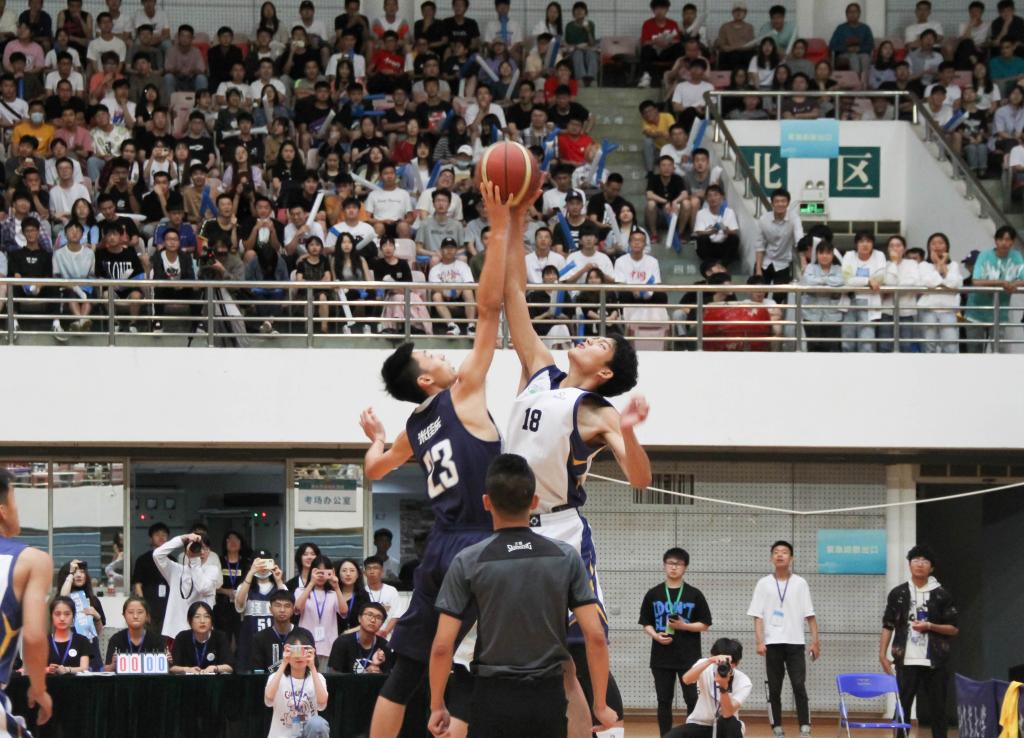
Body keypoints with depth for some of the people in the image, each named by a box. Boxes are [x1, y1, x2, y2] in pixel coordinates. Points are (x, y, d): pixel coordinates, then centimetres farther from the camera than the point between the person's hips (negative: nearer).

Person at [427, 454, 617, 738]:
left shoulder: (468, 562, -5)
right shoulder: (566, 557, 0)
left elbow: (442, 646, -6)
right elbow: (595, 637, -3)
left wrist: (437, 706, 5)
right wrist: (600, 705, 5)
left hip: (494, 699, -2)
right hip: (548, 698, 2)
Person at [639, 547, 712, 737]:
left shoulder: (694, 595, 1)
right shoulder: (653, 594, 6)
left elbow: (704, 624, 2)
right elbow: (646, 623, 9)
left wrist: (683, 626, -14)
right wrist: (655, 635, -11)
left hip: (689, 657, -2)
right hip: (661, 657, 2)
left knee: (693, 700, -4)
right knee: (664, 701, 5)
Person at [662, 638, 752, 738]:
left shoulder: (744, 682, -17)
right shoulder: (705, 668, -15)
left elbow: (727, 713, -31)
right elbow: (686, 679, -40)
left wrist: (724, 687, -48)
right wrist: (710, 661, -55)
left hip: (725, 729, -1)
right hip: (699, 725, 1)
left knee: (730, 722, -37)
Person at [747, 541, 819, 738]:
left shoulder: (800, 583, 5)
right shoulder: (764, 584, 5)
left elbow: (810, 615, 4)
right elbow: (758, 616, 3)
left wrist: (815, 641, -3)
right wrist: (760, 642, -8)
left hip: (795, 643, -1)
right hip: (772, 644, 1)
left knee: (799, 687, -8)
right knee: (774, 690, 3)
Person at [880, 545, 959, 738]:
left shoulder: (941, 595, 3)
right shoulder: (898, 594, 6)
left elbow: (954, 629, 4)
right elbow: (888, 626, 9)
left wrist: (929, 626, -11)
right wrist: (883, 655, 0)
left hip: (934, 662, -1)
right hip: (906, 662, 1)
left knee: (937, 708, 2)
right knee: (902, 707, 1)